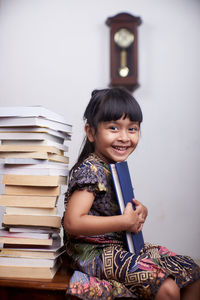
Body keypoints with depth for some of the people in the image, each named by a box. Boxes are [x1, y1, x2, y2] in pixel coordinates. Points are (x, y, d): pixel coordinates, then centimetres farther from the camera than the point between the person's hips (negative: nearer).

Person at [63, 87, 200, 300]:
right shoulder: (90, 170, -19)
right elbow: (73, 223, -29)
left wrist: (139, 212, -1)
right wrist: (125, 222, -24)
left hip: (123, 246, 9)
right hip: (96, 252, -9)